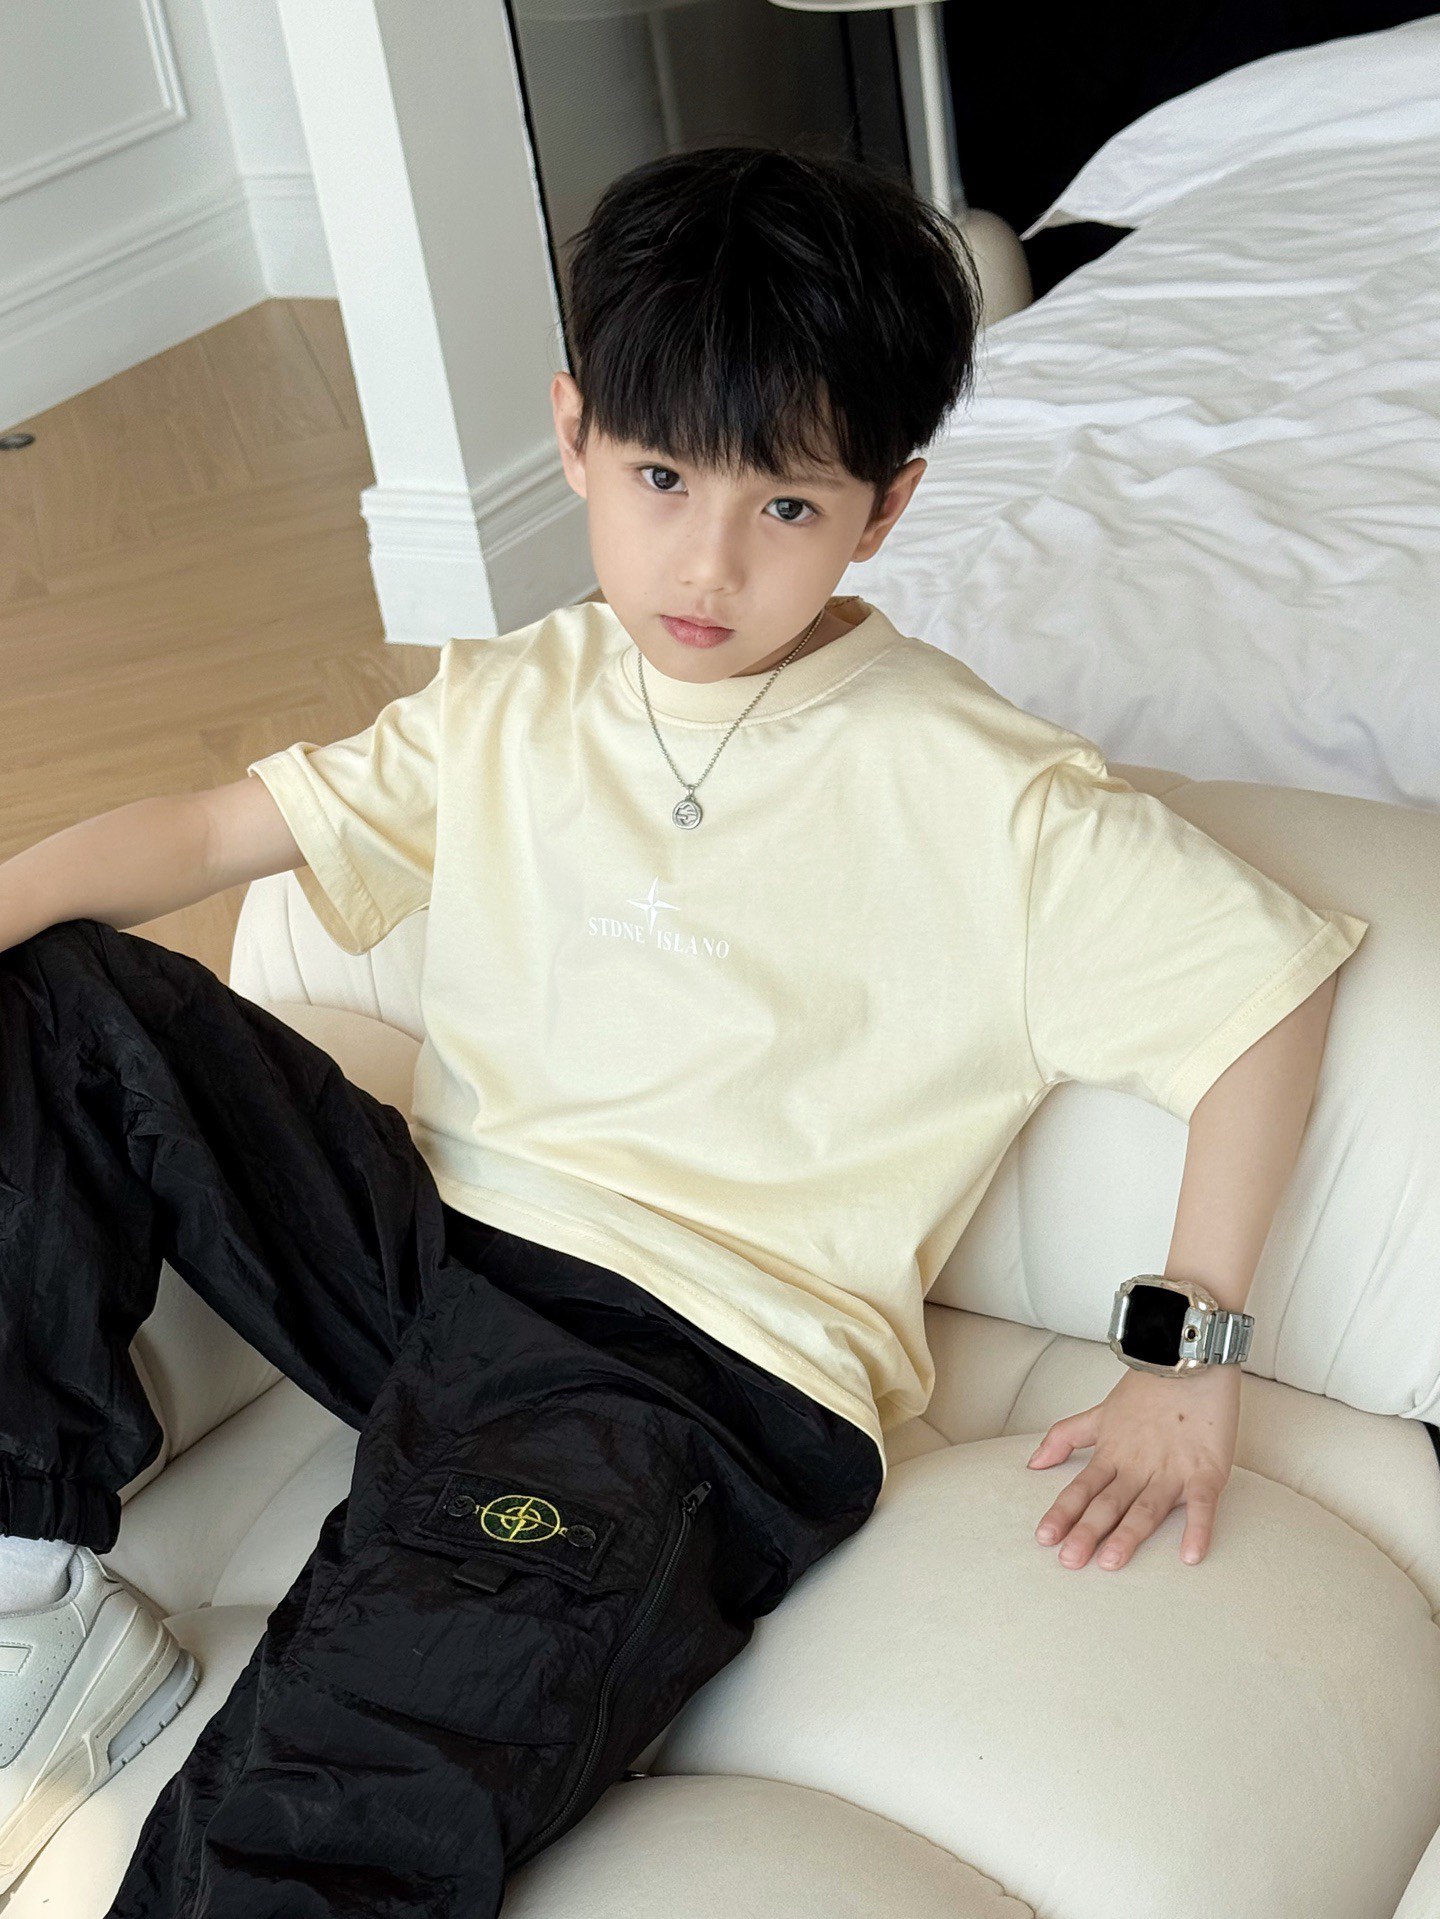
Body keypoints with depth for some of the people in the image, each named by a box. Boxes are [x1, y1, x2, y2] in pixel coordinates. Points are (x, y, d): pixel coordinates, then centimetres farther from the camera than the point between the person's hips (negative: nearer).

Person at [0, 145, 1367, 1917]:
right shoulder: (509, 705, 8)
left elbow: (1277, 978, -5)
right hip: (431, 1244, 7)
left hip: (694, 1369, -6)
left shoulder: (984, 801, -8)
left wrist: (1190, 1358, -7)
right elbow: (220, 825, 12)